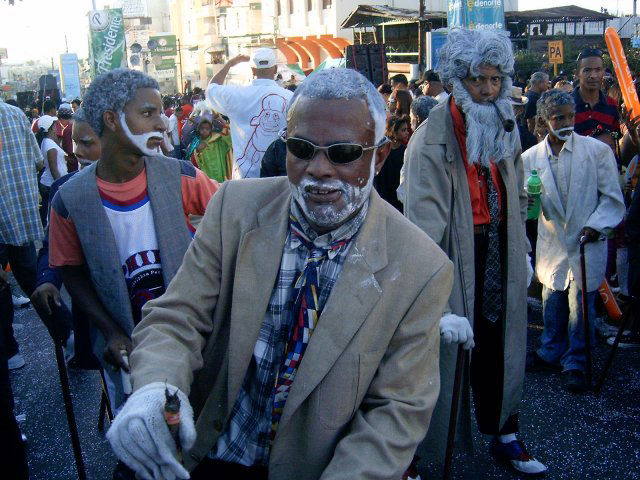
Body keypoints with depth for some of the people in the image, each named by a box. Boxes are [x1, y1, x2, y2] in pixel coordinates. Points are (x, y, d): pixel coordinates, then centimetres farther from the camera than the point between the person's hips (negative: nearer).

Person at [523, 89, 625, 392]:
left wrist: (596, 225, -12)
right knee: (552, 302, 13)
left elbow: (612, 197, 0)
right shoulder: (530, 157, 3)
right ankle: (551, 354, 34)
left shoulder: (597, 150, -3)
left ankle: (575, 364, 18)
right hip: (552, 243, 3)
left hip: (587, 243, -2)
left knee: (580, 305, 1)